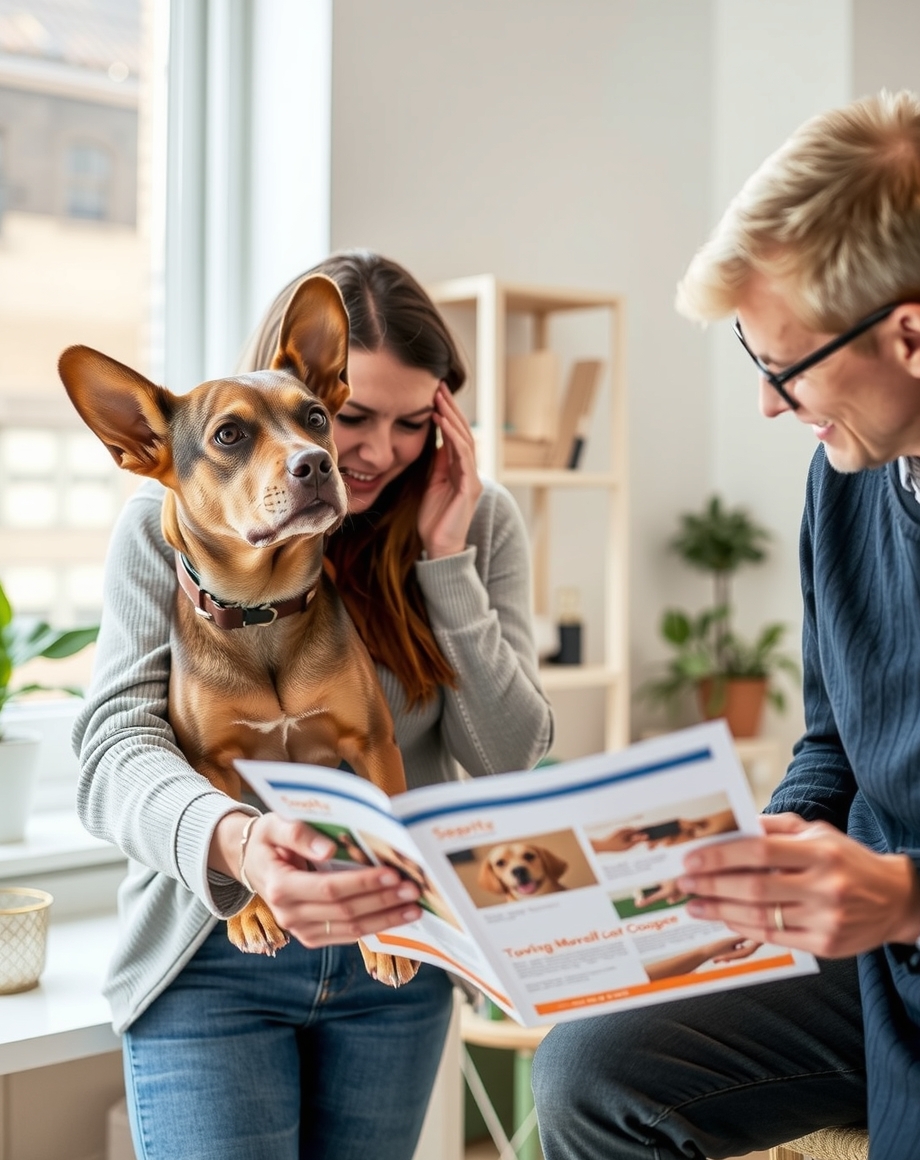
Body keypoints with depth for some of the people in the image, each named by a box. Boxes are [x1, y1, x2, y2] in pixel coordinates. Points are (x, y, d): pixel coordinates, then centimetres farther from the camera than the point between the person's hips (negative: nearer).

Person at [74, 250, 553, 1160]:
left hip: (400, 947, 3)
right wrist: (232, 840, -39)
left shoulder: (478, 522, -1)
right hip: (211, 954, -2)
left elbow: (508, 761, -5)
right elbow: (114, 745, -18)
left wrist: (445, 556, -13)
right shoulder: (172, 520, -8)